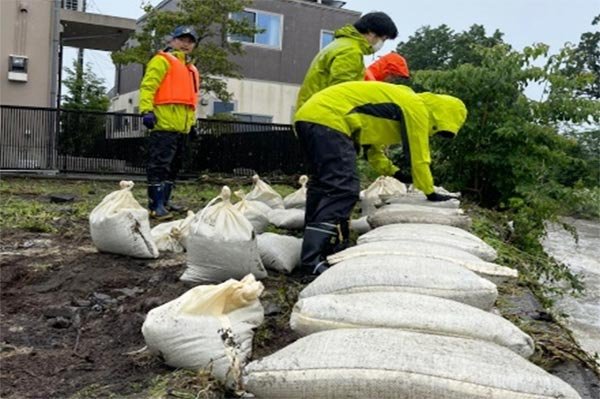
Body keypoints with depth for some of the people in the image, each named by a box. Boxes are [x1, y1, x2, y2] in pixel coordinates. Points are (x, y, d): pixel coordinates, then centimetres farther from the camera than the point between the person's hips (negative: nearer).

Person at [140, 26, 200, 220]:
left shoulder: (191, 69, 25)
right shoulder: (162, 60, 0)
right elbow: (148, 86, -11)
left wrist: (192, 122, 26)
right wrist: (146, 110, -22)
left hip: (180, 127, 9)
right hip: (164, 124, -9)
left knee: (173, 166, 13)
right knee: (160, 165, -11)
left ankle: (164, 201, 21)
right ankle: (156, 205, -10)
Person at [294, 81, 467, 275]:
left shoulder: (400, 103, 27)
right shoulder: (416, 107, -2)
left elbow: (374, 147, 32)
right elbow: (418, 156, -1)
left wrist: (396, 172, 23)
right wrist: (430, 193, 10)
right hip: (326, 118, -11)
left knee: (323, 184, 17)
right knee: (343, 189, -15)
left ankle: (312, 249, 25)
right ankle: (314, 260, -19)